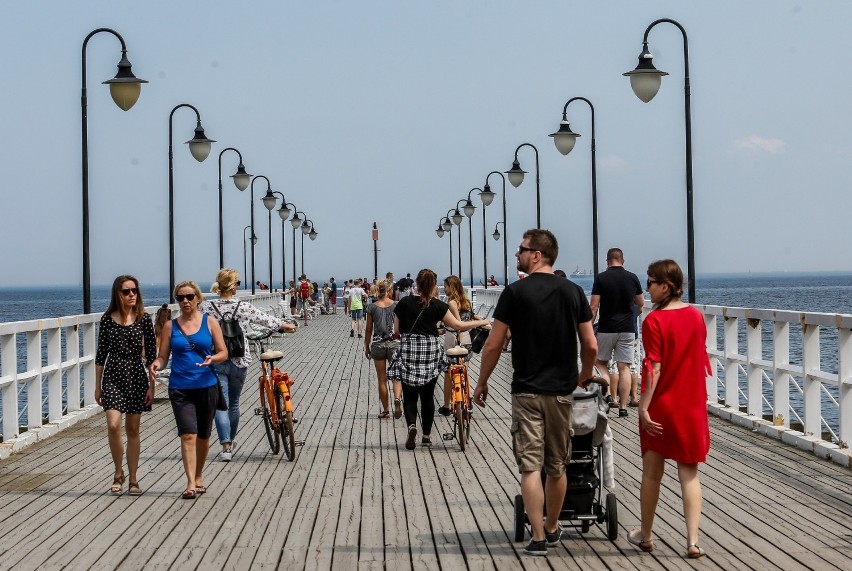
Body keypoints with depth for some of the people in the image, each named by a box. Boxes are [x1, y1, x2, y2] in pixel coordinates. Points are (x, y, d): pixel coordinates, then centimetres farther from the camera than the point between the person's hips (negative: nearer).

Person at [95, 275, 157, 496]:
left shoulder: (143, 319, -1)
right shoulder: (108, 319, 0)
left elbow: (151, 354, 2)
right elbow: (101, 353, 6)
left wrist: (152, 386, -2)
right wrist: (97, 385, 5)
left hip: (137, 376, 0)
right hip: (113, 377, 0)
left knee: (133, 429, 7)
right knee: (113, 425, -15)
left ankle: (133, 480, 16)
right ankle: (118, 473, 5)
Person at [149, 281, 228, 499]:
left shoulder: (210, 323, 4)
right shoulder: (170, 326, 6)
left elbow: (223, 353, 3)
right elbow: (163, 356, 6)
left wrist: (212, 359, -19)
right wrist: (156, 364, -16)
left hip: (206, 386, 1)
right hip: (180, 389, -1)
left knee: (203, 436, 12)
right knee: (188, 435, -14)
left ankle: (199, 476, 31)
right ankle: (191, 484, -16)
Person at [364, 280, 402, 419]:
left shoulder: (372, 307, -2)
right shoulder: (397, 306, -3)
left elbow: (368, 330, 2)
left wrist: (367, 347, 12)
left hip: (378, 344, 0)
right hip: (394, 343, 0)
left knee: (382, 379, 9)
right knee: (396, 377, 5)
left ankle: (385, 411, 12)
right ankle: (397, 398, -24)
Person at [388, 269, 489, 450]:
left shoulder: (404, 303, -1)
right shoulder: (437, 305, -5)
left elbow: (397, 330, 4)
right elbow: (458, 325, -3)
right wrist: (480, 322, 9)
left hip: (408, 353, 0)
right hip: (431, 354, 0)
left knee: (409, 396, 6)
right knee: (427, 396, 13)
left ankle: (411, 425, -19)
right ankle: (427, 435, 19)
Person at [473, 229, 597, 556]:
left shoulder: (515, 293, -7)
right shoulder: (573, 292, 3)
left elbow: (493, 345, -7)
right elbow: (591, 346, 3)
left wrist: (482, 383, 7)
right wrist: (585, 375, 22)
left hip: (526, 391, -4)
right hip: (562, 391, 4)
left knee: (531, 466, -1)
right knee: (557, 466, 15)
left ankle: (538, 538, -6)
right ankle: (552, 529, 28)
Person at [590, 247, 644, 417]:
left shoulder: (601, 278, -6)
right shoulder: (632, 278, 1)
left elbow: (594, 306, -9)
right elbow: (641, 303, 12)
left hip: (606, 328, -2)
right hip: (627, 328, 2)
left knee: (601, 363, 16)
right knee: (624, 367, 3)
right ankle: (623, 406, 1)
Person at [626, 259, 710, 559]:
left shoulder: (654, 321, -15)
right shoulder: (696, 316, 2)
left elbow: (654, 368, -19)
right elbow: (700, 361, 10)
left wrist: (644, 407, -17)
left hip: (661, 406, -4)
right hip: (692, 406, 4)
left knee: (652, 472, 11)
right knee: (689, 474, 6)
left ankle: (645, 535, 24)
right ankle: (693, 540, -2)